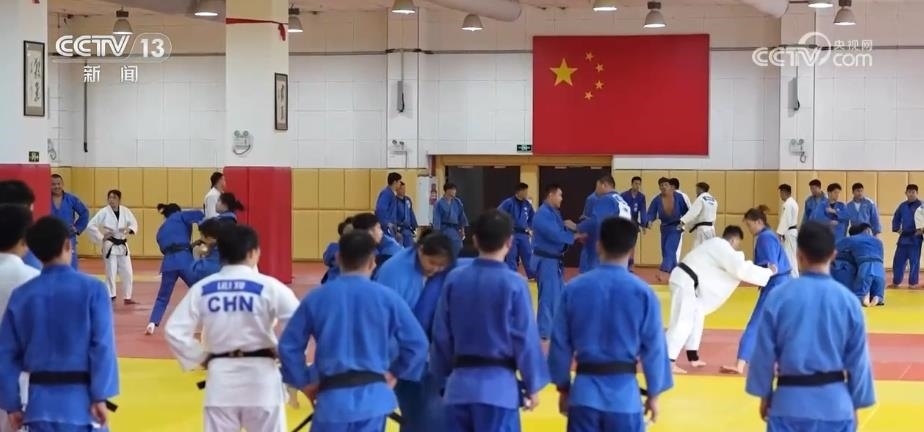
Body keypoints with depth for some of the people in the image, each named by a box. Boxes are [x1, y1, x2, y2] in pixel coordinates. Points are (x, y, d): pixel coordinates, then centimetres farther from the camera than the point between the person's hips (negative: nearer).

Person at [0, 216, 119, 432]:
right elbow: (102, 345, -11)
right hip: (79, 398, -3)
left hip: (40, 399, 3)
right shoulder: (92, 289, -8)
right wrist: (100, 396, -8)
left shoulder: (21, 295, 2)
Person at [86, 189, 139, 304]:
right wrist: (101, 238, -13)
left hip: (122, 246, 4)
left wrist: (130, 229, -16)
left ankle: (127, 298, 22)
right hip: (110, 246, -4)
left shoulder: (125, 211, -2)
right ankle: (110, 298, 4)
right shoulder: (104, 212, -11)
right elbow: (90, 226, -11)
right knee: (111, 273, -4)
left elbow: (134, 223, 6)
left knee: (127, 273, 8)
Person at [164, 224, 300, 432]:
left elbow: (175, 330, -2)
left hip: (221, 377, 3)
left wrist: (200, 358, 7)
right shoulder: (268, 286, -10)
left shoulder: (202, 288, -1)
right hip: (259, 376, -3)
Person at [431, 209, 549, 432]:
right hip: (498, 386, -4)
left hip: (459, 384, 4)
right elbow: (525, 338, -7)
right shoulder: (514, 284, -11)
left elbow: (441, 335, 7)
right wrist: (533, 385, 4)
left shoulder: (454, 279, 2)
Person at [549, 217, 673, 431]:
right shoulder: (643, 292, -9)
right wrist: (653, 393, 10)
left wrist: (563, 387, 16)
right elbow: (653, 347, -2)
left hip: (584, 390, 2)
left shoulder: (574, 288, -3)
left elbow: (560, 343, 3)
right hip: (624, 392, -2)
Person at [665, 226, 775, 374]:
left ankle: (693, 357, 27)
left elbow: (735, 266, 27)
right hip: (685, 282, -11)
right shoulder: (723, 248, -12)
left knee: (697, 315, 20)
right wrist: (769, 272, -9)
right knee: (683, 322, -12)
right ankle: (667, 361, -15)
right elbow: (742, 270, -18)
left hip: (685, 280, 11)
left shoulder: (717, 245, 20)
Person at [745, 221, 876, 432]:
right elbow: (857, 359, 2)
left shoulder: (778, 297, -8)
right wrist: (856, 404, 14)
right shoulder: (848, 300, -5)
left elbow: (765, 353, -2)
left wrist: (765, 395, 12)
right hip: (835, 402, 1)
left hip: (789, 400, -1)